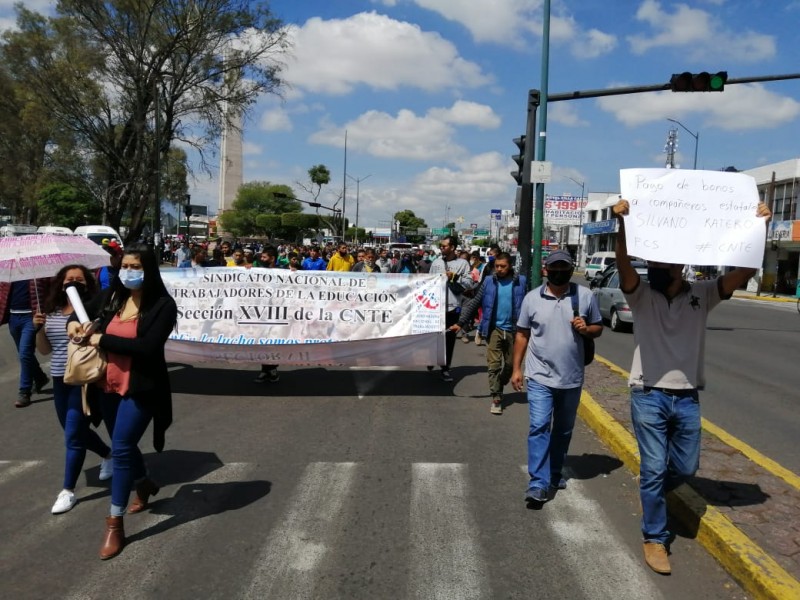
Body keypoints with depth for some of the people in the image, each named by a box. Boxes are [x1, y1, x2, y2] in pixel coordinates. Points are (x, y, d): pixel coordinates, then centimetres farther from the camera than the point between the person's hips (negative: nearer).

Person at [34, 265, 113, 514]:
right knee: (77, 431, 18)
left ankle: (68, 490, 8)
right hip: (60, 381, 7)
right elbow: (44, 350, 11)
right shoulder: (52, 313, 8)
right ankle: (108, 455, 44)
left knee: (73, 435, -4)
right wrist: (39, 328, -5)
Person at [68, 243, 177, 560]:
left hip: (141, 389, -6)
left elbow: (148, 347, -25)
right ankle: (144, 484, 50)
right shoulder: (111, 296, 0)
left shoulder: (163, 305, -16)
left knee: (121, 448, -6)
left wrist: (103, 339, -21)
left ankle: (115, 524, 7)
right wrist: (74, 322, -3)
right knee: (124, 444, 21)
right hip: (110, 386, 6)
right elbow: (84, 310, 20)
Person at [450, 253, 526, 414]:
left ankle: (499, 388, 36)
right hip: (494, 329, -1)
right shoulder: (489, 281, -1)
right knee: (494, 364, -5)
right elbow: (474, 303, 1)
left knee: (509, 364, 13)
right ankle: (496, 398, 1)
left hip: (513, 329, 1)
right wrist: (461, 322, -4)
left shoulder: (521, 282, -2)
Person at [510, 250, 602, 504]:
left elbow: (598, 327, 8)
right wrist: (516, 368, 2)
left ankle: (555, 473, 34)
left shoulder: (585, 296, -2)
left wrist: (586, 329, -16)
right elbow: (522, 334, 4)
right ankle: (538, 483, -7)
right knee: (539, 427, -10)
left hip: (572, 378, 2)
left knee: (564, 430, 16)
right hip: (540, 377, -2)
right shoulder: (532, 298, -3)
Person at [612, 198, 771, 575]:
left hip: (687, 399, 3)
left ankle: (651, 495, 46)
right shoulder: (640, 295, -4)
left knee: (686, 467, 15)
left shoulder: (703, 295, 2)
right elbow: (623, 264, -23)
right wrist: (623, 225, -38)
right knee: (654, 469, 2)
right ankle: (654, 538, 18)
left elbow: (744, 273, -9)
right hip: (649, 397, -3)